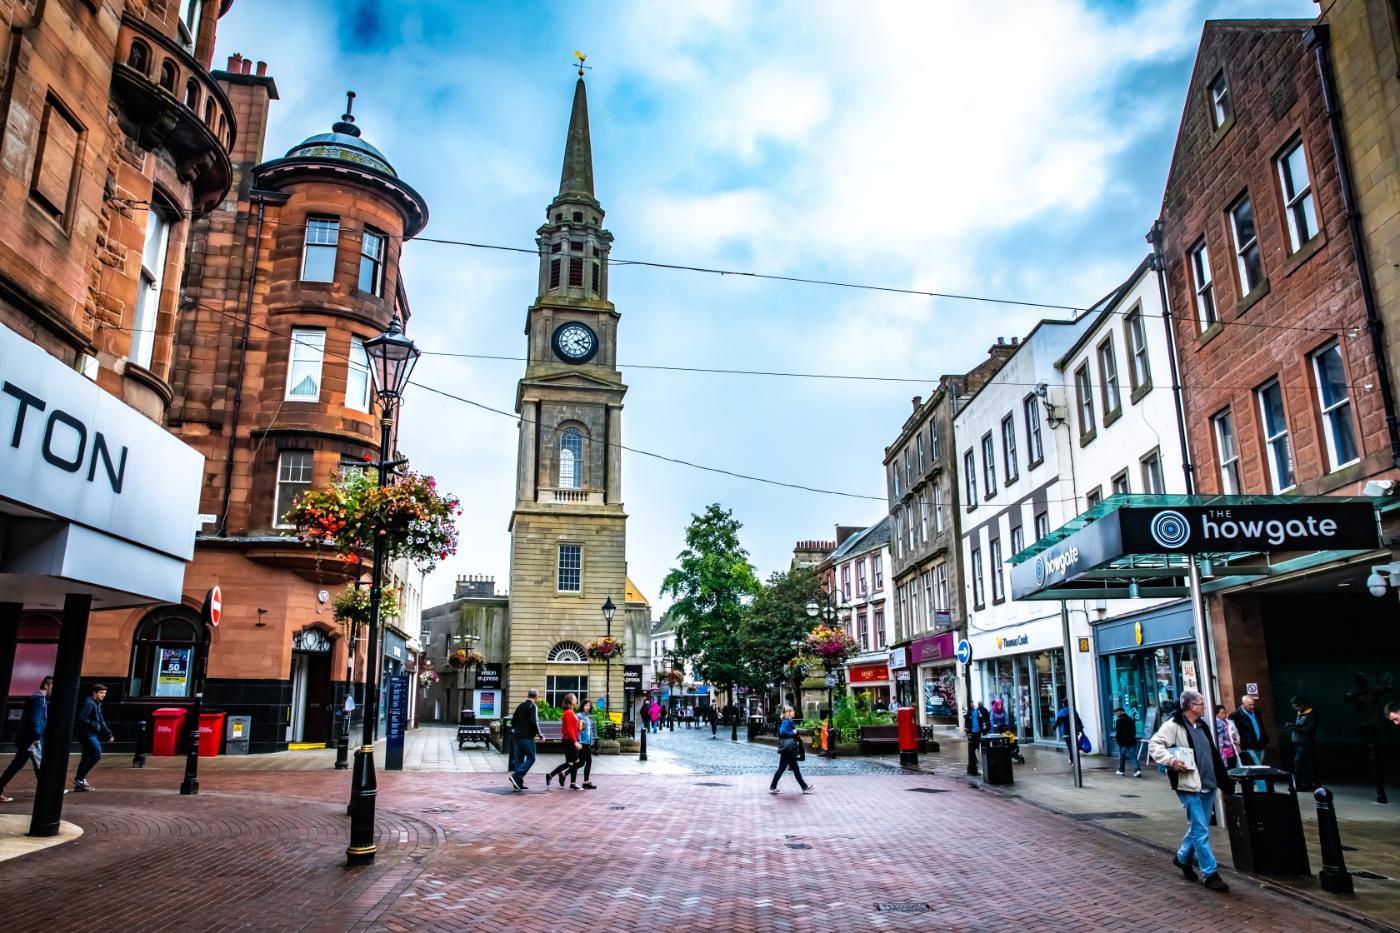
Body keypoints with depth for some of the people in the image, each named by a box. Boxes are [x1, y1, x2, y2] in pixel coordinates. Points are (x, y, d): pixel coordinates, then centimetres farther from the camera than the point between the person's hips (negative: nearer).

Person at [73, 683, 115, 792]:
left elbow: (101, 721, 22)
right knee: (97, 754, -15)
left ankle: (79, 783, 16)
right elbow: (81, 718, -20)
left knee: (86, 758, 11)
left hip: (92, 734, 10)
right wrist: (95, 726, -18)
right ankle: (80, 778, -10)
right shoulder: (89, 703, -12)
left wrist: (108, 733, 15)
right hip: (87, 734, -10)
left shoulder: (97, 704, 18)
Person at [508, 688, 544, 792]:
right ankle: (516, 776, -16)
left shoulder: (520, 706, 14)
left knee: (519, 759, 11)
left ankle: (518, 783, 10)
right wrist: (539, 734, -9)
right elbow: (534, 722, -19)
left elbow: (513, 720, 18)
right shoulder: (533, 707, -10)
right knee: (530, 758, -2)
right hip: (527, 737, -8)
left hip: (517, 737, 8)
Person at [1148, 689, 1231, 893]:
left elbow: (1212, 754, 23)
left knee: (1198, 827, 15)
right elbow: (1154, 745, -15)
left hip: (1207, 784, 8)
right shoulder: (1173, 725, -11)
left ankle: (1182, 857, 35)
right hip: (1189, 786, -8)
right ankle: (1211, 874, 2)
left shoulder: (1202, 726, 15)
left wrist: (1223, 779, 20)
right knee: (1201, 831, -5)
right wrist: (1171, 761, -26)